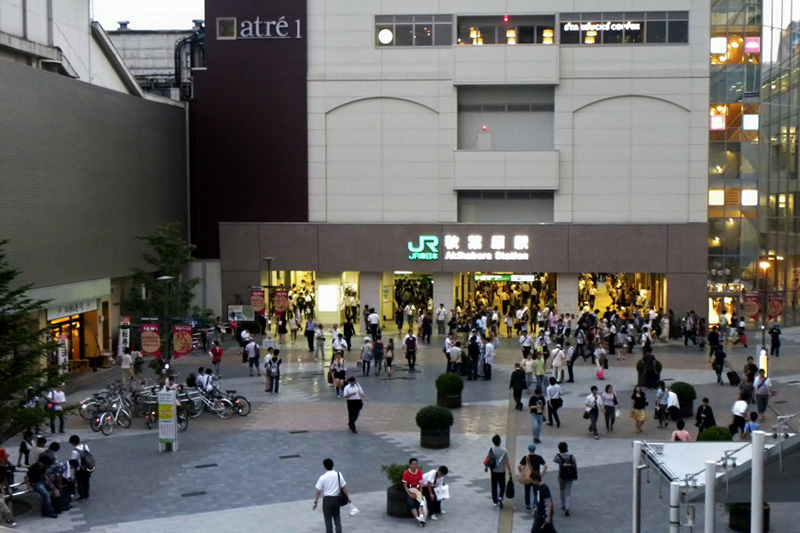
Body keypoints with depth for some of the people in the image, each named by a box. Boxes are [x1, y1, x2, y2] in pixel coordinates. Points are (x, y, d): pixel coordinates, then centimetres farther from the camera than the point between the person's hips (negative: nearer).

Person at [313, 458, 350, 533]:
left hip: (327, 499, -3)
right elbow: (344, 487, -3)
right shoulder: (338, 474, -7)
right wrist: (348, 497, 6)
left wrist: (315, 502, -1)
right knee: (337, 516, 18)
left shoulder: (323, 477, -12)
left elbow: (318, 491, -10)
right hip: (336, 498, 3)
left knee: (328, 518, 10)